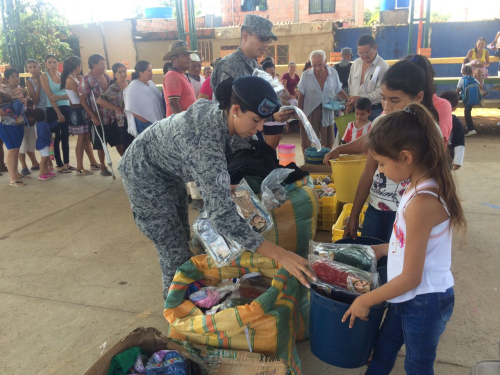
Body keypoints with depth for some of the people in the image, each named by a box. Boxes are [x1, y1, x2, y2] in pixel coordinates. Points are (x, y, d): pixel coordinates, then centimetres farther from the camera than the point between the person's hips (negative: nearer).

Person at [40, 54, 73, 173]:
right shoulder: (44, 77, -2)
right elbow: (50, 96, -10)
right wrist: (58, 113, -15)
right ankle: (60, 165, 6)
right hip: (52, 110, -4)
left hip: (66, 108, 4)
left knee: (65, 136, 8)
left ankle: (66, 163, 15)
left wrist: (58, 97, -16)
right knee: (57, 137, 0)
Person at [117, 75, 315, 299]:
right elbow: (222, 216, -44)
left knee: (181, 238, 18)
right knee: (175, 253, -3)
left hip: (167, 170, 9)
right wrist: (279, 255, -47)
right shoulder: (206, 144, -40)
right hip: (144, 174, -9)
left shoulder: (216, 111, -14)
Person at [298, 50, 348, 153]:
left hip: (327, 113, 2)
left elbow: (339, 91, 10)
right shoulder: (306, 75, -6)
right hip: (310, 113, -2)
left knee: (328, 144, 10)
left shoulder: (333, 73, -1)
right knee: (307, 144, 3)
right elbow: (301, 96, 0)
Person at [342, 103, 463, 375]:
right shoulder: (424, 186, -2)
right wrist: (383, 249, 14)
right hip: (410, 298, 8)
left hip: (424, 302, -8)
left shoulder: (422, 202, -30)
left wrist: (364, 301, -14)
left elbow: (411, 278, -24)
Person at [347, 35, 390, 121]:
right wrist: (350, 101, 4)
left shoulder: (383, 67, -12)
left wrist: (360, 98, -21)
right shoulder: (356, 63, 8)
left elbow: (381, 92, -19)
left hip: (374, 110, -6)